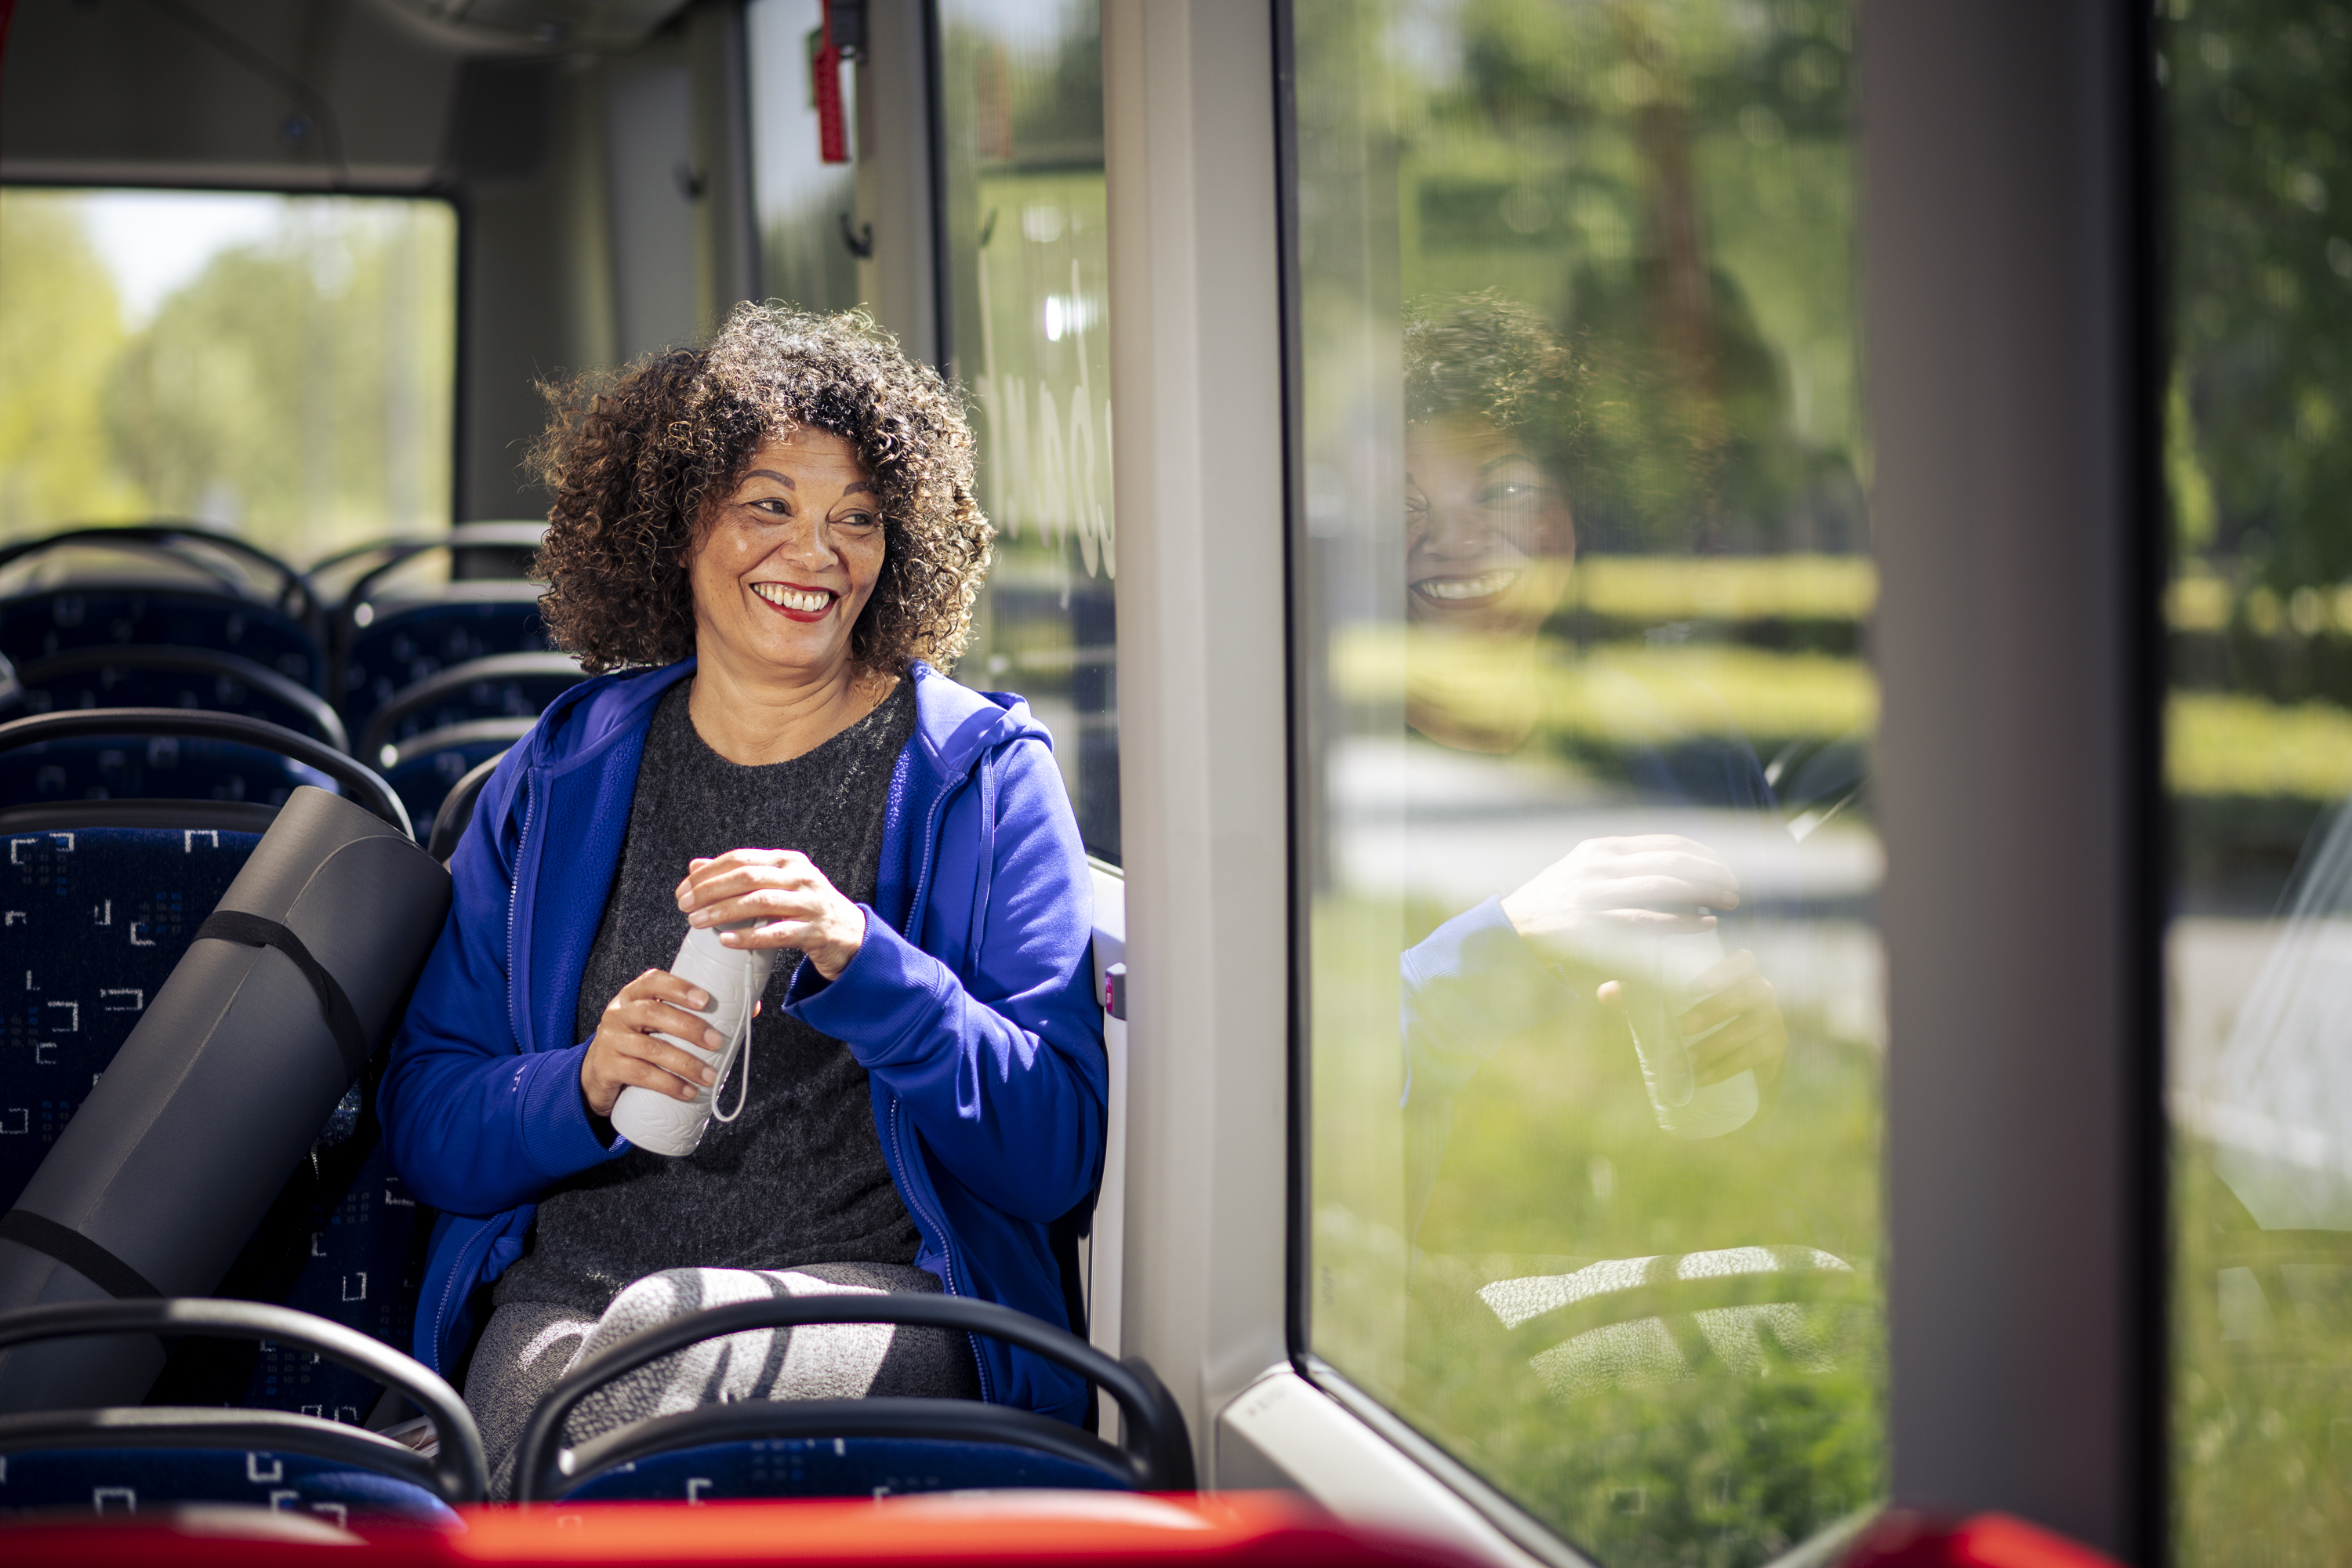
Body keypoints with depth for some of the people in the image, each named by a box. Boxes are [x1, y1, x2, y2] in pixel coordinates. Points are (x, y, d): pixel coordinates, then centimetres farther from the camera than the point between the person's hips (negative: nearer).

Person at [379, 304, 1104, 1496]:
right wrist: (584, 1088, -10)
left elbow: (1060, 1158, -2)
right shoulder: (557, 783, 15)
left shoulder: (980, 774, 7)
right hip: (566, 1292, 1)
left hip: (874, 1296, -1)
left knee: (659, 1329, -35)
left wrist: (863, 959, -17)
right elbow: (427, 1123, 13)